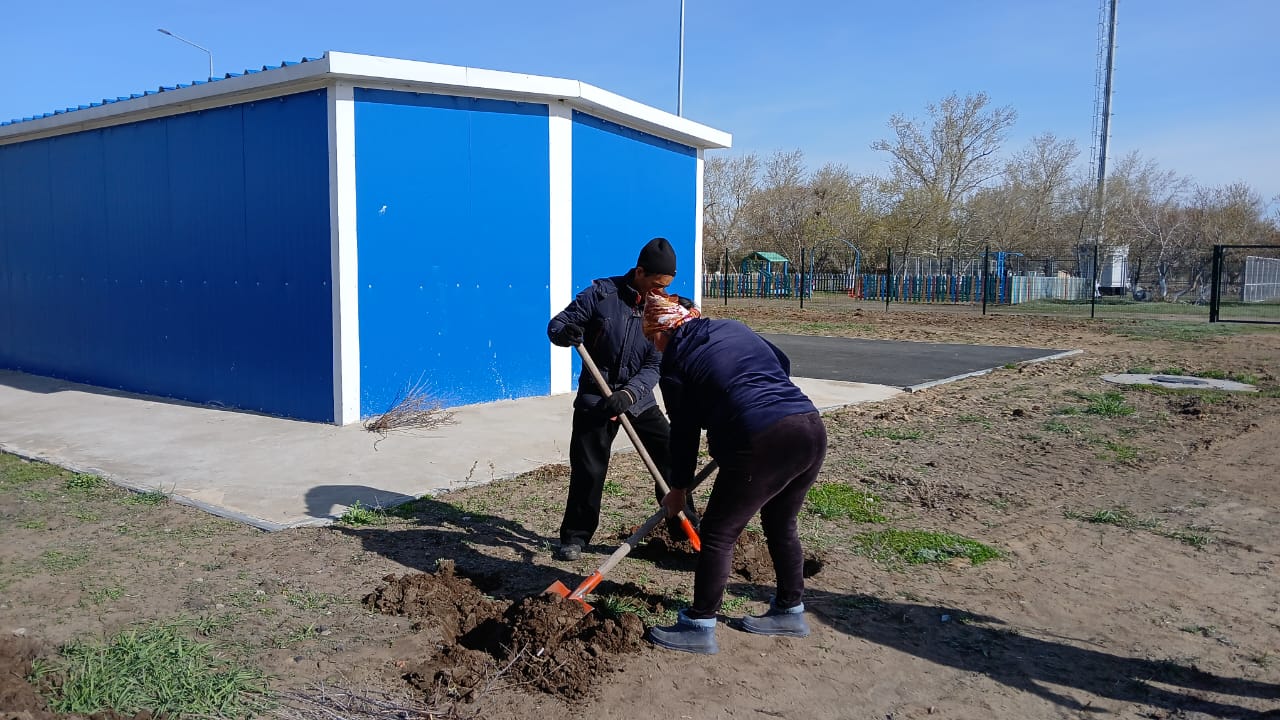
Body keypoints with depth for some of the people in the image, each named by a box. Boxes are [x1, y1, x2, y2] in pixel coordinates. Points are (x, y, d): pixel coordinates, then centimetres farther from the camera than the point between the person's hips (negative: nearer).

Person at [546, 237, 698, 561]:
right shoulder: (600, 294, -11)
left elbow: (655, 366, -9)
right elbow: (556, 325, -7)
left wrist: (629, 393, -26)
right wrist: (567, 333, -32)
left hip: (638, 398, 3)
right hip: (595, 397, -2)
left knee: (672, 456, -1)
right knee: (588, 470, 0)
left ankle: (685, 526, 15)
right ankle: (575, 535, 19)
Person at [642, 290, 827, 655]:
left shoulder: (675, 363, 4)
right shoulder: (733, 327, 19)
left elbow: (684, 431, 9)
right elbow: (782, 363, 29)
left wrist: (679, 488, 21)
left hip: (763, 443, -7)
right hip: (812, 430, 7)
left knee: (718, 533, 8)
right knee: (781, 524, 25)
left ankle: (699, 627, 16)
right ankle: (790, 611, 38)